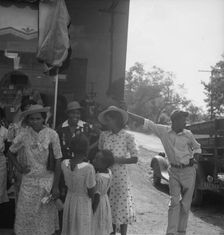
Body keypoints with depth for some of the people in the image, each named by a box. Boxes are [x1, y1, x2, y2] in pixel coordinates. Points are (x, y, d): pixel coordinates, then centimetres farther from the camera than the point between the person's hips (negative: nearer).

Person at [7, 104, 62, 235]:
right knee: (26, 214, 6)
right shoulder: (23, 135, -4)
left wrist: (56, 186, -6)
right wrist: (19, 167, -2)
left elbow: (58, 161, -6)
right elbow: (11, 153, 14)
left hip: (47, 180, -1)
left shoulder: (52, 134, -9)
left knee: (46, 216, 9)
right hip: (29, 180, 1)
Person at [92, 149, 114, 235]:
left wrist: (92, 213, -15)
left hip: (98, 205, -8)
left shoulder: (99, 178, -29)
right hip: (105, 201, 8)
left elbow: (97, 196, -23)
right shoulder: (109, 172, -5)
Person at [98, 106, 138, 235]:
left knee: (122, 208, 4)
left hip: (121, 177, -3)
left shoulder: (128, 137, -5)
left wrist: (117, 160, -17)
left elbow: (135, 159, -7)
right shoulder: (103, 135, 5)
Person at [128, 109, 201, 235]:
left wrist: (194, 158, -4)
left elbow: (197, 147, 13)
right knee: (174, 202, -6)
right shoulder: (163, 131, -6)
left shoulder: (188, 134, -5)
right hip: (174, 171, 0)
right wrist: (126, 114, -10)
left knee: (186, 203, 5)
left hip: (188, 171, 0)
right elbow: (145, 122, -8)